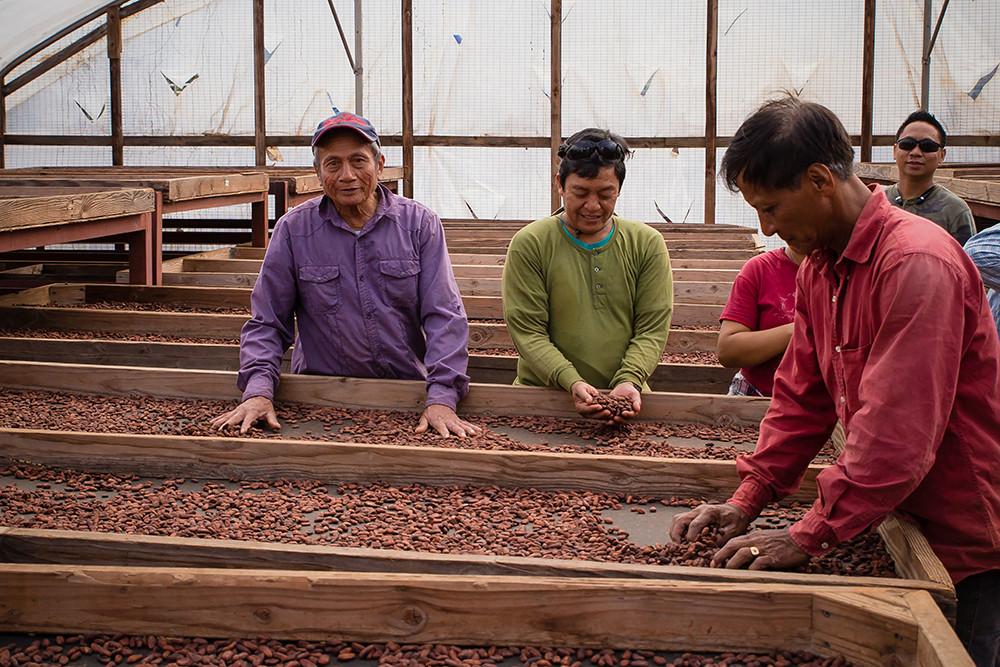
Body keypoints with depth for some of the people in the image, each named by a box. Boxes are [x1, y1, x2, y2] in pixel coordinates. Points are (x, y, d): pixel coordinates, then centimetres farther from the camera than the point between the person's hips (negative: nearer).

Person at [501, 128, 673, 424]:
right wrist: (571, 382, -19)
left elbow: (652, 329, 3)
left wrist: (629, 381, -15)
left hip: (625, 398, 1)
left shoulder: (648, 244, 8)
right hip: (541, 397, -1)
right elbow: (527, 332, -4)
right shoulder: (528, 244, 1)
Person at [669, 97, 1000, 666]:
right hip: (897, 524, 8)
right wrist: (747, 501, 1)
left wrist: (809, 536, -23)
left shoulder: (917, 263, -25)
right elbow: (802, 398, 9)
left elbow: (899, 429, -28)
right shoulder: (819, 267, 5)